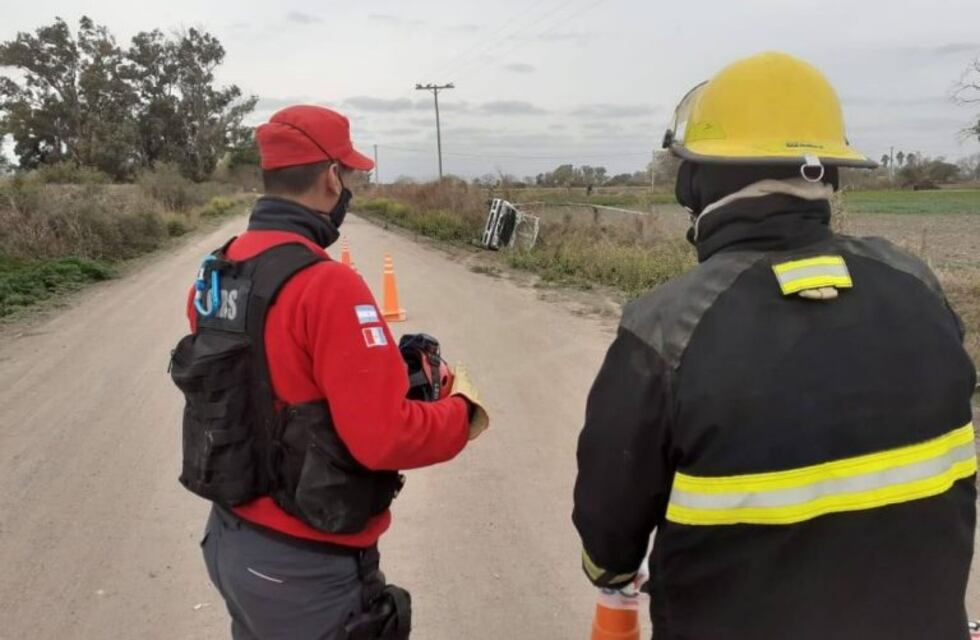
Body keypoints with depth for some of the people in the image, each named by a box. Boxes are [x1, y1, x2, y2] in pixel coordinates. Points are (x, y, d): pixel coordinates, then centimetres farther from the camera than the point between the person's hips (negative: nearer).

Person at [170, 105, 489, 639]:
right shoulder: (327, 285, -25)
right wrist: (463, 410, -9)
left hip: (229, 538, 8)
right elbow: (386, 438, -27)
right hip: (303, 566, -7)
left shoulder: (213, 276, 0)